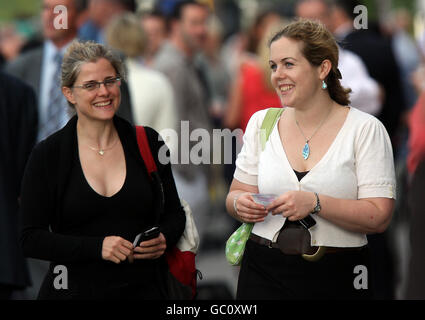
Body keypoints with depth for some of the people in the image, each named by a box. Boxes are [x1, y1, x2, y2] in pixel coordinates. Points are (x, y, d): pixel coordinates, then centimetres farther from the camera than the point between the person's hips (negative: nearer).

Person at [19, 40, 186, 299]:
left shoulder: (147, 142, 1)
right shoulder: (47, 155, -6)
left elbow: (174, 213, 10)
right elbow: (32, 239, -8)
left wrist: (163, 239, -12)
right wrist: (97, 247, -20)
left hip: (143, 288, 2)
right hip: (76, 290, -2)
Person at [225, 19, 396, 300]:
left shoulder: (365, 129, -6)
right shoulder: (261, 122, 7)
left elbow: (379, 218, -12)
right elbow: (237, 193, 11)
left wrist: (315, 203, -24)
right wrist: (240, 203, -13)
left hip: (337, 278, -3)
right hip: (264, 273, 3)